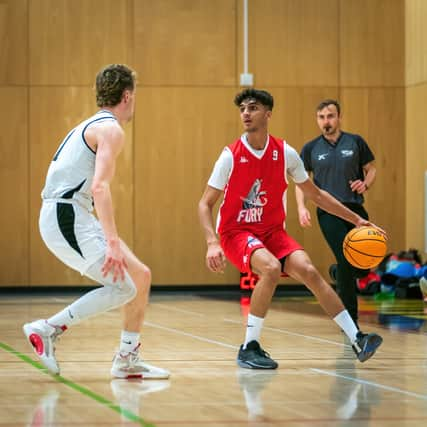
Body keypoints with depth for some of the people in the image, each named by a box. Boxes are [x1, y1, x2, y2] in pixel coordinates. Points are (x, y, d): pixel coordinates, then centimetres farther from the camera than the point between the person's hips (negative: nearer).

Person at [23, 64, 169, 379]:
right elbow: (100, 187, -23)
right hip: (66, 216, -10)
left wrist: (111, 241, 24)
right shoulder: (111, 129, -10)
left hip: (72, 217, 10)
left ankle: (127, 360, 16)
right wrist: (113, 243, -29)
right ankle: (48, 330, -9)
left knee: (141, 275, 10)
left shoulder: (92, 126, 21)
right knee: (123, 288, -14)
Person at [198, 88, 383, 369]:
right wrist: (212, 243, -25)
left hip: (272, 230, 3)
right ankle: (249, 348, -21)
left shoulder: (285, 153, -2)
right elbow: (205, 203, -9)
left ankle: (357, 340, -16)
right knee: (271, 268, -32)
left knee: (308, 270, -19)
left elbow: (315, 194, 10)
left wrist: (356, 219, 6)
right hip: (236, 231, -3)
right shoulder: (231, 156, -11)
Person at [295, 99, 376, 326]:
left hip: (355, 207, 2)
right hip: (328, 212, -2)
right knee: (347, 262, -13)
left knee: (364, 266, -1)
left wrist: (365, 184, -8)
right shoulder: (311, 149, 4)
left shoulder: (355, 142, 5)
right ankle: (350, 319, -2)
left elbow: (371, 168, 13)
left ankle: (337, 273, 36)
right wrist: (301, 207, -5)